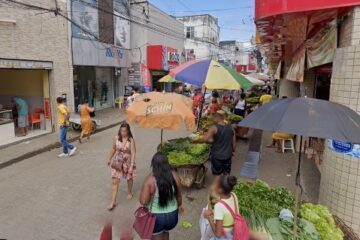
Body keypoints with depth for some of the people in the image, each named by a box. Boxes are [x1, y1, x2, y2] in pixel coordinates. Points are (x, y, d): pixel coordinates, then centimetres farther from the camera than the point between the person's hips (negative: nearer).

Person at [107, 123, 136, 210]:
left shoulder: (131, 140, -18)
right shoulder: (116, 138, -8)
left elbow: (133, 153, -19)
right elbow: (113, 149, 7)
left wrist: (132, 166, -24)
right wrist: (110, 159, 15)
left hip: (128, 162, -2)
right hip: (117, 162, 2)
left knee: (129, 178, 21)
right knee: (115, 181, -1)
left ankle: (129, 192, 50)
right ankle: (113, 202, 7)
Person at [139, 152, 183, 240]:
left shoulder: (150, 180, -22)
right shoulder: (174, 176, -11)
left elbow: (143, 201, -22)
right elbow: (178, 195, 3)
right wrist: (179, 206, 22)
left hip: (156, 217, -3)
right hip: (172, 215, 4)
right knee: (165, 232, 34)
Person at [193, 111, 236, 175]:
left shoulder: (214, 128, -17)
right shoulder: (230, 127, -1)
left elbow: (205, 139, -27)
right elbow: (234, 141, 4)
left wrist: (194, 141, -15)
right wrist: (233, 151, 19)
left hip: (217, 156, -4)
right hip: (227, 155, 4)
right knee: (226, 175, 19)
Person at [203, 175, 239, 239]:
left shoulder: (219, 206, -34)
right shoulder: (233, 196, -13)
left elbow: (218, 234, -29)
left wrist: (209, 216, -18)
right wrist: (214, 213, 0)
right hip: (234, 235, 6)